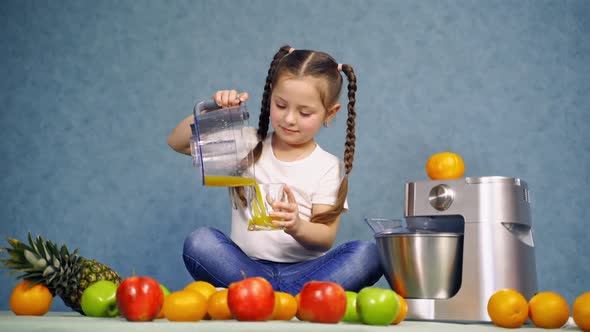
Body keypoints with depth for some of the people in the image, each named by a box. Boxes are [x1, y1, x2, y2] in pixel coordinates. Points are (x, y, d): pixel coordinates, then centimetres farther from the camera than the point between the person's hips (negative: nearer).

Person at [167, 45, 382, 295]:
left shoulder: (329, 167, 6)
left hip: (304, 271, 0)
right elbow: (177, 142, 9)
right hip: (245, 267, 1)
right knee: (199, 241, -28)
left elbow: (326, 239, -4)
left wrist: (297, 227, -27)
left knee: (367, 254, -27)